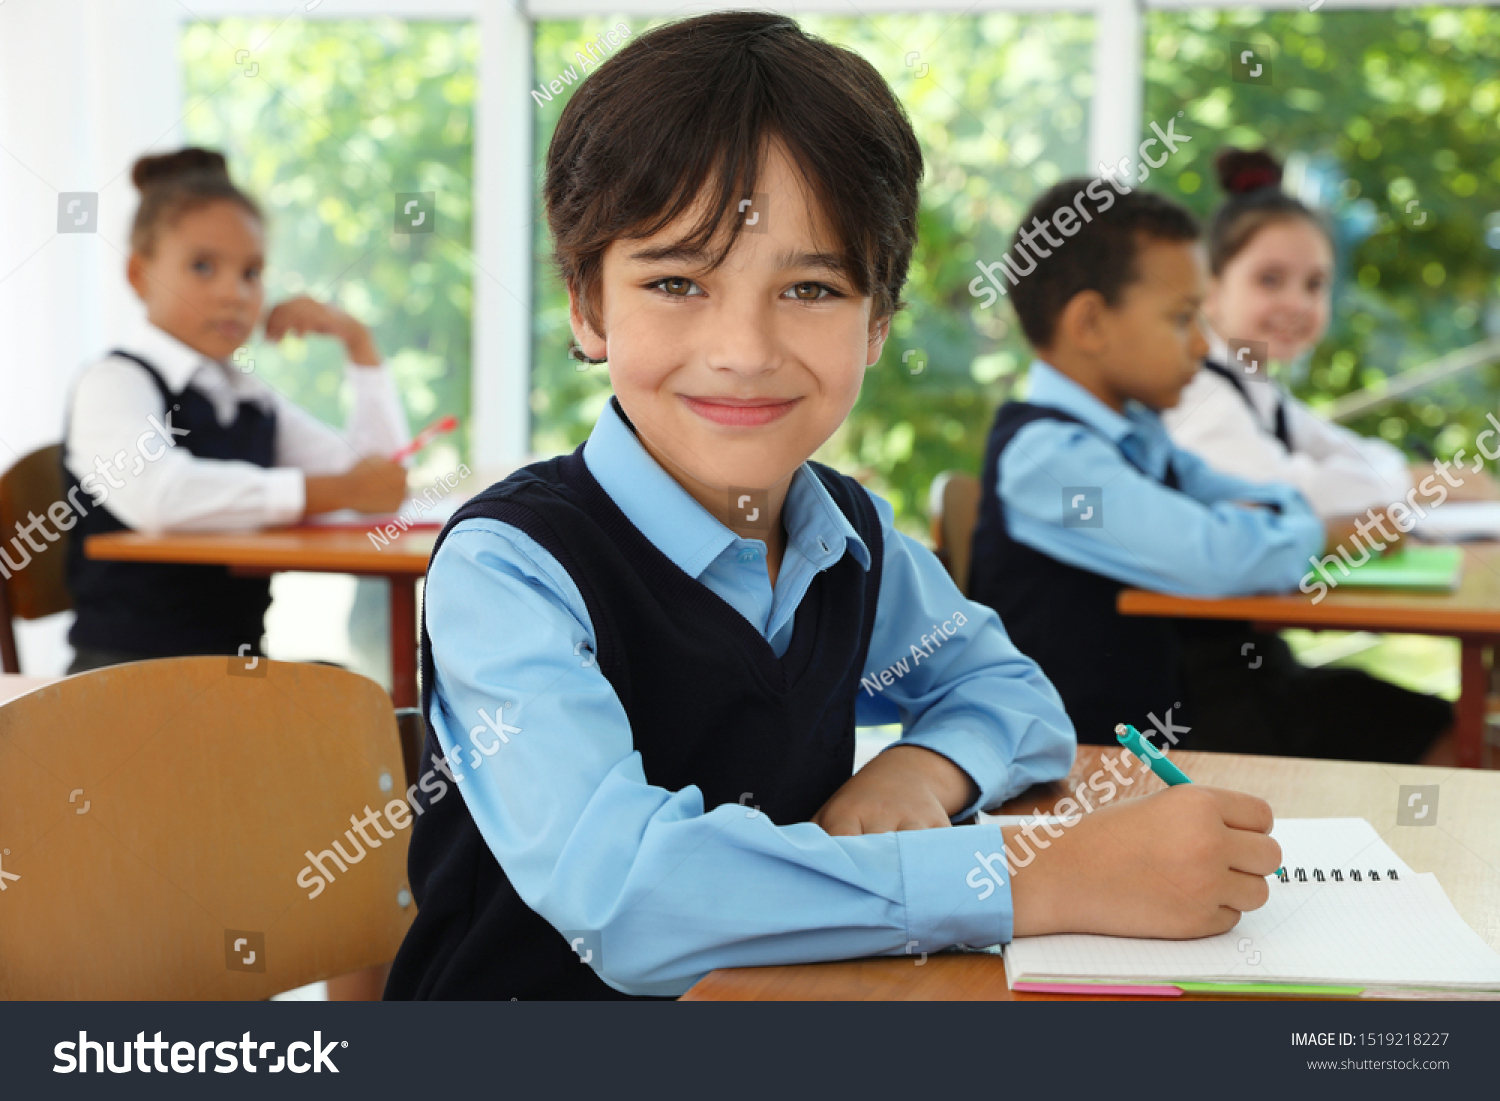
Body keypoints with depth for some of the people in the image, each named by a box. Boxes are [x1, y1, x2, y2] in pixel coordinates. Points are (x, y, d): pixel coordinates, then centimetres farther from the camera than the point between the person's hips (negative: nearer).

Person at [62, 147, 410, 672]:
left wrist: (358, 342, 13)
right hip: (129, 667, -7)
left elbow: (380, 471, 18)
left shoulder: (253, 401, 19)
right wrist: (335, 491, -22)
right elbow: (152, 495, -27)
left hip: (237, 662, 7)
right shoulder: (114, 385, -5)